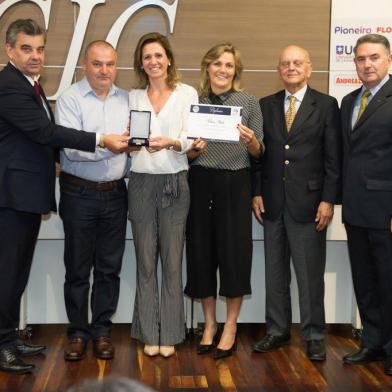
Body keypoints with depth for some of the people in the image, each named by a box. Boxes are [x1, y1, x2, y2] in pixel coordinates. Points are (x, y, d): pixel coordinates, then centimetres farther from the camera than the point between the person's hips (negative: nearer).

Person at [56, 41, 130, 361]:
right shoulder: (70, 99, -5)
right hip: (80, 193, -3)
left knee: (109, 267, 8)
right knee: (77, 268, 6)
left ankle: (102, 331, 21)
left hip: (115, 193, 3)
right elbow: (72, 148, -15)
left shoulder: (127, 100, 9)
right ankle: (78, 332, 19)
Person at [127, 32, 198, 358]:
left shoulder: (187, 93, 4)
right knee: (146, 261, 5)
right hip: (141, 183, 2)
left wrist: (171, 142, -27)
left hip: (175, 183, -2)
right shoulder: (134, 97, 11)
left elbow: (190, 139, -6)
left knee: (172, 261, 3)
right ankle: (149, 333, 15)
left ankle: (170, 334, 13)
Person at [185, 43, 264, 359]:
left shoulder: (249, 102, 3)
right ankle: (210, 324, 22)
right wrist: (193, 149, -12)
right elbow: (186, 152, 10)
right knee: (202, 252, 6)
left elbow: (258, 154, 4)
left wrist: (251, 140, -17)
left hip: (235, 184, -2)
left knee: (234, 253, 1)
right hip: (201, 183, 2)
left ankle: (230, 328, 16)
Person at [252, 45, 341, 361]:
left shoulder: (326, 105, 1)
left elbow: (333, 158, -3)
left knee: (310, 272, 2)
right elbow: (259, 152, 10)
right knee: (275, 271, 10)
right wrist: (256, 193, 3)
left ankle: (314, 335, 15)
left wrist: (328, 200, -9)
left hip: (308, 201, -3)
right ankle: (277, 330, 22)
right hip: (273, 201, 3)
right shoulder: (266, 105, 10)